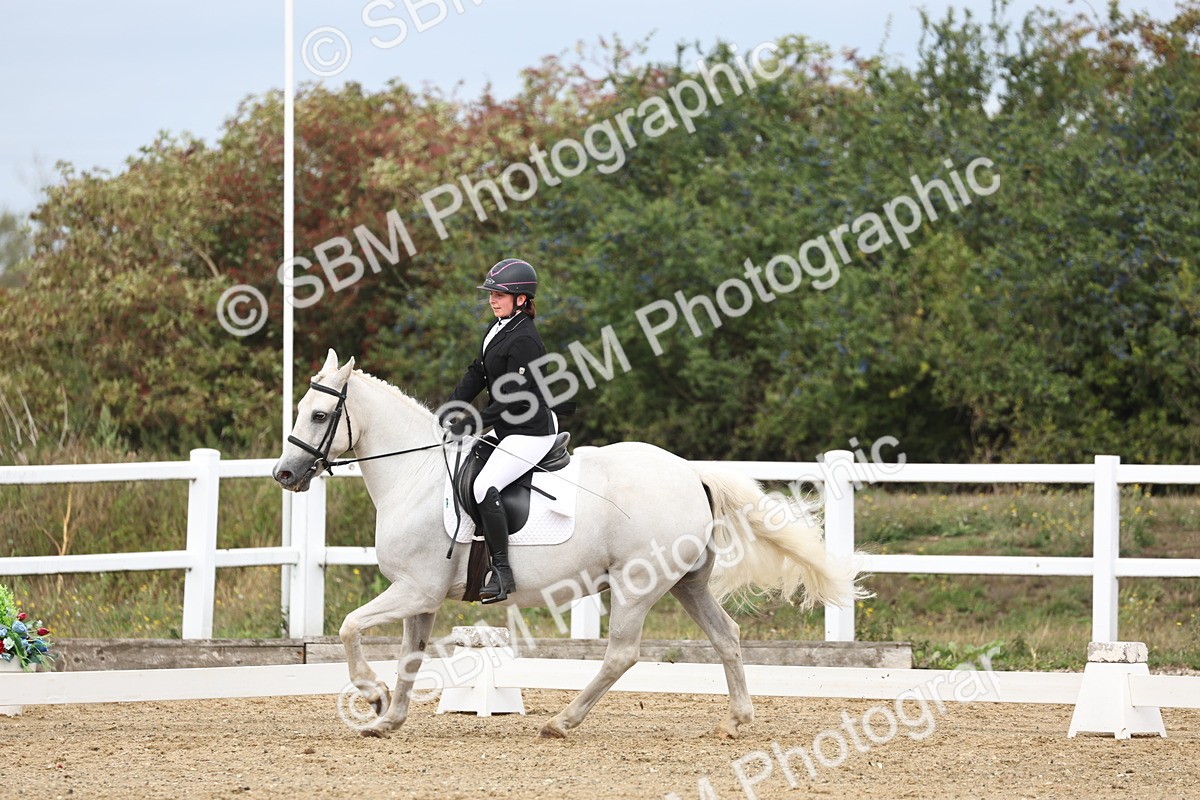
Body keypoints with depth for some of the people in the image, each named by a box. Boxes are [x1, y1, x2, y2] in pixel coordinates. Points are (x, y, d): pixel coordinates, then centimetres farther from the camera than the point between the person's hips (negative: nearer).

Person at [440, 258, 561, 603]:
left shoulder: (524, 340, -21)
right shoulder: (498, 328, 10)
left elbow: (514, 398, -23)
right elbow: (477, 373, 14)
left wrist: (475, 422, -21)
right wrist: (454, 409, 2)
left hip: (529, 432, -11)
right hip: (507, 429, 11)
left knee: (485, 487, -24)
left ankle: (502, 572, -20)